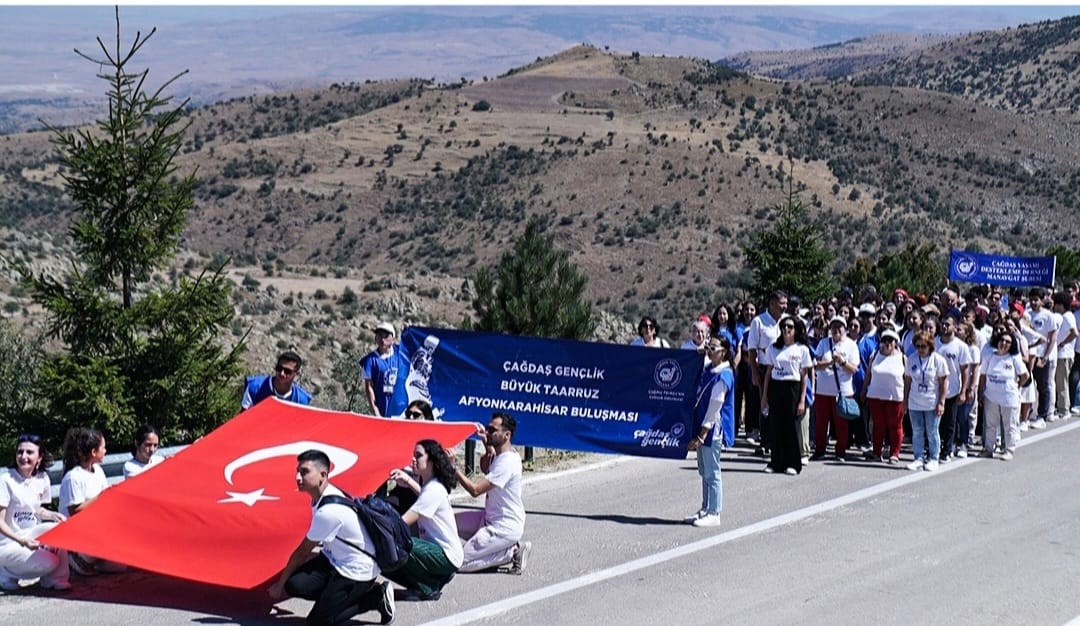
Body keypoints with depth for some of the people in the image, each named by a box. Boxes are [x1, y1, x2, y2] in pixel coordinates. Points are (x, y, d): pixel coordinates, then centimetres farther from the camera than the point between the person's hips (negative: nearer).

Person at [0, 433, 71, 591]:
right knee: (48, 562, -25)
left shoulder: (42, 479, 2)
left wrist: (53, 515, -5)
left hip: (31, 535, 6)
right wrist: (22, 541, -27)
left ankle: (55, 579, -9)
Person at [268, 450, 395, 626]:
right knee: (295, 584, -11)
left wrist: (280, 584, 0)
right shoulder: (323, 496, 0)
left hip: (357, 571, -8)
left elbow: (302, 552, -14)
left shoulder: (329, 511, -27)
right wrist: (285, 583, 13)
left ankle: (376, 598, 2)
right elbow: (307, 549, 10)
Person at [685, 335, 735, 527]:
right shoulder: (709, 370, 11)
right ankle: (705, 510, 24)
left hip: (712, 430, -9)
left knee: (711, 473, -4)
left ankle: (714, 514, 2)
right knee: (704, 472, 15)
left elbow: (714, 408, -18)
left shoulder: (723, 376, -17)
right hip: (702, 427, 9)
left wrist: (701, 436, -18)